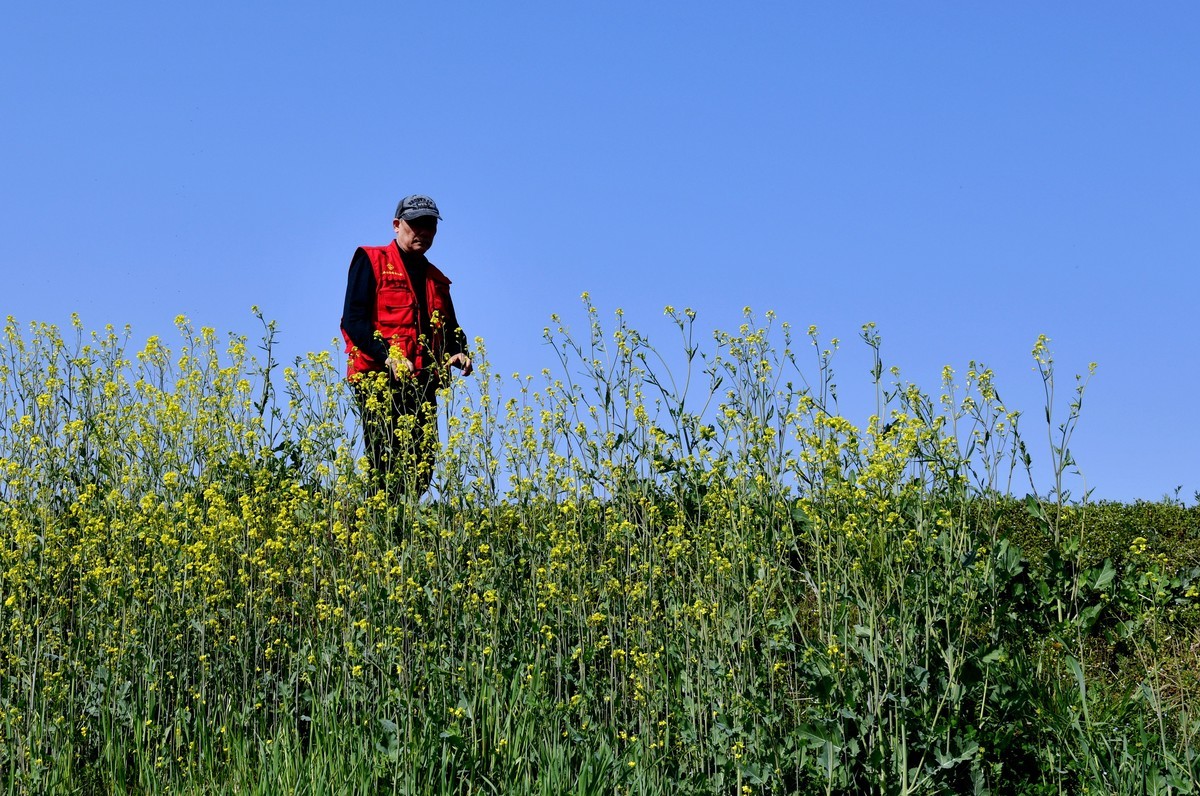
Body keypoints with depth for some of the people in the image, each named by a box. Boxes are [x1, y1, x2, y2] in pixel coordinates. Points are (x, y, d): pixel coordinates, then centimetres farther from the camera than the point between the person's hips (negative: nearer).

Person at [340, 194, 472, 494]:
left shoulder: (437, 279, 23)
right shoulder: (371, 261, 4)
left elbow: (450, 330, 25)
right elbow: (353, 320, -6)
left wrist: (459, 353, 0)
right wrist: (387, 356, -21)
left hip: (422, 385, 6)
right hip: (378, 380, -6)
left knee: (422, 464, 0)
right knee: (386, 461, -14)